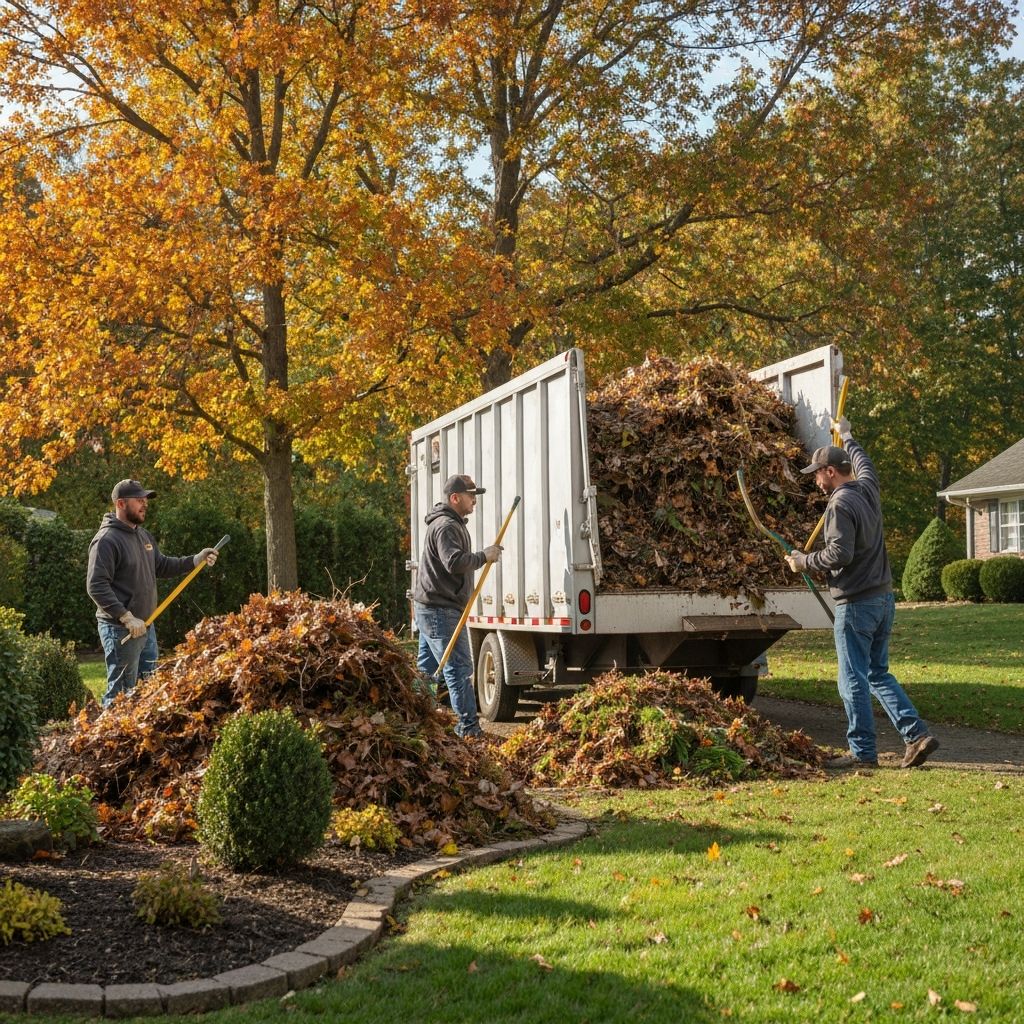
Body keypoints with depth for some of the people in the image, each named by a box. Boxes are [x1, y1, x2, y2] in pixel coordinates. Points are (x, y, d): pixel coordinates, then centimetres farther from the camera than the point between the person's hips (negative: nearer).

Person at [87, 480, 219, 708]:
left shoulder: (143, 535, 13)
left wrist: (194, 561, 9)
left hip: (146, 626, 9)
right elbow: (96, 586, -23)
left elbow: (161, 565, 23)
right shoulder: (107, 540, -17)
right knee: (122, 693, -4)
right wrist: (126, 618, -27)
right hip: (120, 630, -9)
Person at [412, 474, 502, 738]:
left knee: (426, 668, 16)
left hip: (429, 608, 11)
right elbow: (454, 562, -29)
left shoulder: (452, 524, 20)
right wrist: (484, 556, -19)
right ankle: (468, 727, -10)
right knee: (459, 668, -10)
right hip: (441, 610, -11)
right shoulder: (446, 526, -16)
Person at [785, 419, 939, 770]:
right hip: (883, 598, 9)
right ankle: (917, 734, 10)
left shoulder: (840, 504, -17)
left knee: (853, 680, 0)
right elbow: (863, 463, 31)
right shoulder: (868, 488, 8)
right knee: (879, 674, 17)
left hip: (856, 603, -9)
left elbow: (839, 554, -24)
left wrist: (803, 562, -9)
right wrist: (846, 436, 47)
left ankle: (862, 751, 6)